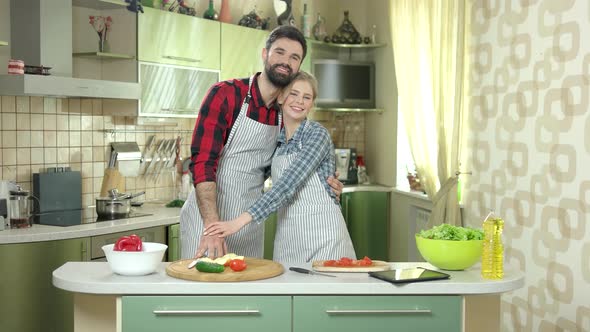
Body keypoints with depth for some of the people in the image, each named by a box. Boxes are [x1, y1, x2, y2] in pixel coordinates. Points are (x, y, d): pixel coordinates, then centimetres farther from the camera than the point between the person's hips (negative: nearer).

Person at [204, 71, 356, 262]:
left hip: (322, 232, -5)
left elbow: (288, 184, -22)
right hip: (286, 236, 5)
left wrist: (241, 220, -28)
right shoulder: (277, 139, 9)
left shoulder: (317, 134, -10)